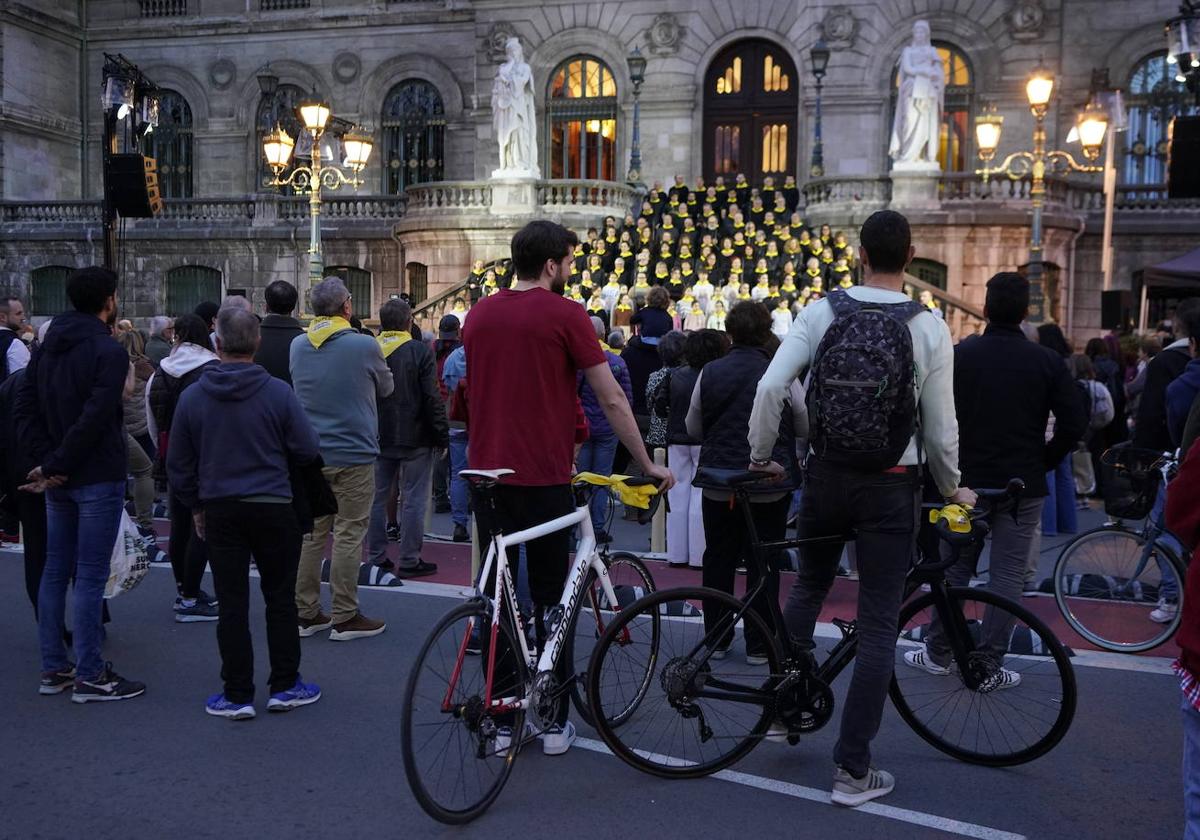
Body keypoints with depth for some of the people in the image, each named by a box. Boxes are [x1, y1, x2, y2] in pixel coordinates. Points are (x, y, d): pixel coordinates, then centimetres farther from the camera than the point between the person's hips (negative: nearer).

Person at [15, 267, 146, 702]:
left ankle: (54, 669, 22)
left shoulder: (47, 348, 11)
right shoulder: (108, 351, -14)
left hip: (59, 481, 8)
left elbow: (25, 409, 6)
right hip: (98, 478, -8)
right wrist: (55, 465, -14)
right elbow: (94, 418, -23)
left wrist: (47, 461, -2)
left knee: (55, 571, 14)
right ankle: (89, 677, 3)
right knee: (91, 576, -3)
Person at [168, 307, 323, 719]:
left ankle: (237, 696, 12)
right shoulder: (278, 392, -10)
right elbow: (307, 450, -5)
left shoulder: (192, 396, -3)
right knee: (280, 599, 11)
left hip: (220, 510, 1)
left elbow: (178, 464, 4)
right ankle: (285, 687, 18)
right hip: (274, 508, -1)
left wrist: (196, 506, 18)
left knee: (231, 604, 7)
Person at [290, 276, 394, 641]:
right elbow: (385, 388, 5)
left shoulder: (297, 346, 3)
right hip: (354, 453, -5)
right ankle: (345, 617, 7)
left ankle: (306, 613, 19)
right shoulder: (364, 345, -11)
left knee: (311, 533, 12)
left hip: (310, 455, 5)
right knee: (349, 535, 1)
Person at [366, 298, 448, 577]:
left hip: (378, 439, 4)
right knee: (414, 500, 2)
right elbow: (432, 398, -12)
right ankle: (410, 561, 4)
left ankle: (376, 558, 16)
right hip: (415, 439, -4)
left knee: (377, 498, 12)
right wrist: (442, 437, -5)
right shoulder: (420, 351, -9)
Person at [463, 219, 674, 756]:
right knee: (549, 599, 6)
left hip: (487, 471, 4)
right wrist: (647, 464, 2)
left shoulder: (480, 314, 9)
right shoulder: (565, 315, -7)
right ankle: (555, 722, 14)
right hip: (544, 476, -4)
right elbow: (612, 400, -7)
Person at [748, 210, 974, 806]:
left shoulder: (821, 313, -5)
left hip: (827, 476, 2)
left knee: (808, 585, 27)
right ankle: (853, 771, 8)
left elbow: (770, 387, -13)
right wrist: (952, 489, 13)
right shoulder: (929, 328, -7)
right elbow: (940, 428, -5)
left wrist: (760, 457, 1)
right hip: (891, 486, -2)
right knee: (877, 624, 4)